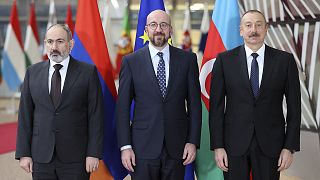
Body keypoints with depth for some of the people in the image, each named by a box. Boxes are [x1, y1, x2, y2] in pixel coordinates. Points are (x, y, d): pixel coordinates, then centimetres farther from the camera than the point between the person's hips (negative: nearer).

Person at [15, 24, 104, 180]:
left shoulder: (88, 72, -1)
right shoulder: (33, 72, 8)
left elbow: (95, 115, -3)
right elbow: (25, 115, 7)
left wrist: (93, 154, -8)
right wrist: (24, 153, 1)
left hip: (75, 159, -2)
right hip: (41, 159, 3)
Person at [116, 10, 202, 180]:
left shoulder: (187, 59, 4)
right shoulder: (131, 61, 1)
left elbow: (194, 103, 4)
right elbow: (123, 107, 0)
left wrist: (193, 141, -2)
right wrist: (125, 146, -5)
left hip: (176, 146, 1)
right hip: (143, 147, -1)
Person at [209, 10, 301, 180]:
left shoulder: (285, 60, 1)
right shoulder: (224, 60, 0)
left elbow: (294, 107, 2)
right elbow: (216, 106, 0)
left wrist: (290, 147, -2)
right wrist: (217, 146, -6)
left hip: (270, 144, 0)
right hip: (234, 144, 0)